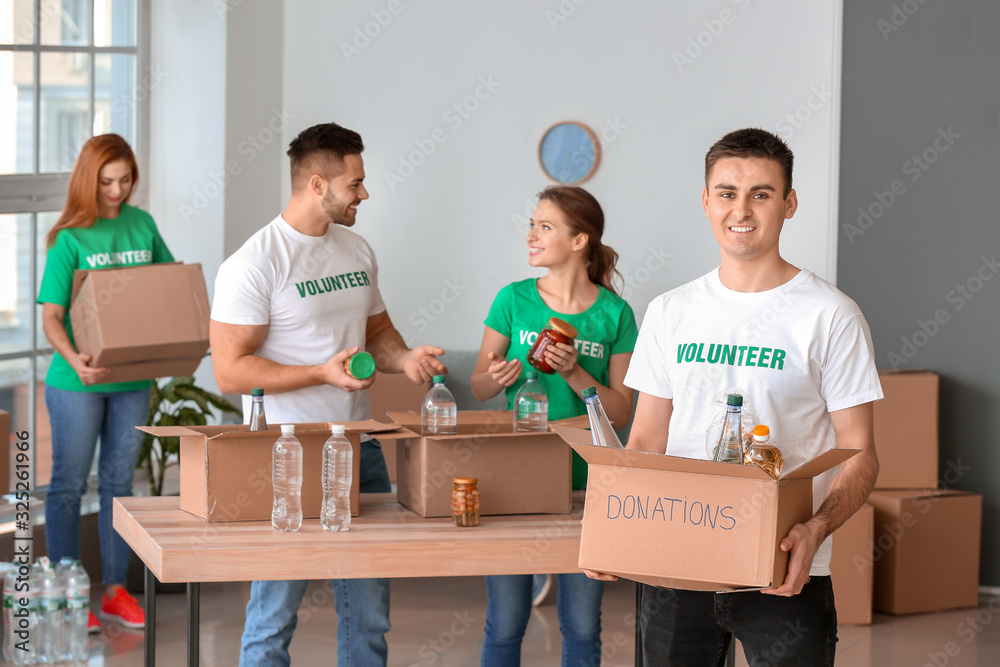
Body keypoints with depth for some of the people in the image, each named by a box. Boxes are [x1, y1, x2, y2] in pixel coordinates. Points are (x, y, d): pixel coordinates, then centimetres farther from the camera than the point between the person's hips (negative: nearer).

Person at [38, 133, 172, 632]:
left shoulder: (142, 224, 3)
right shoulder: (69, 239, -11)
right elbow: (51, 316, -13)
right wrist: (73, 359, -31)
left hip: (133, 377, 5)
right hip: (76, 382, -5)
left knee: (119, 482, 13)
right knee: (69, 484, 4)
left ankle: (115, 592, 22)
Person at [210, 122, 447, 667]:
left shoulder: (357, 252, 12)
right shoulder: (254, 264, -12)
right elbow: (231, 371, -15)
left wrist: (404, 358, 1)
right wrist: (323, 373, -22)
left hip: (360, 450, 7)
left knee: (368, 613, 11)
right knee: (274, 616, -1)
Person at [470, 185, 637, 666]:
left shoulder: (614, 314, -1)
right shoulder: (514, 300, 1)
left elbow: (621, 412, -1)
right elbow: (478, 386, 7)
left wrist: (574, 373, -16)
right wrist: (497, 378, -16)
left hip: (583, 479, 0)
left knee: (582, 625, 6)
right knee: (505, 622, 3)